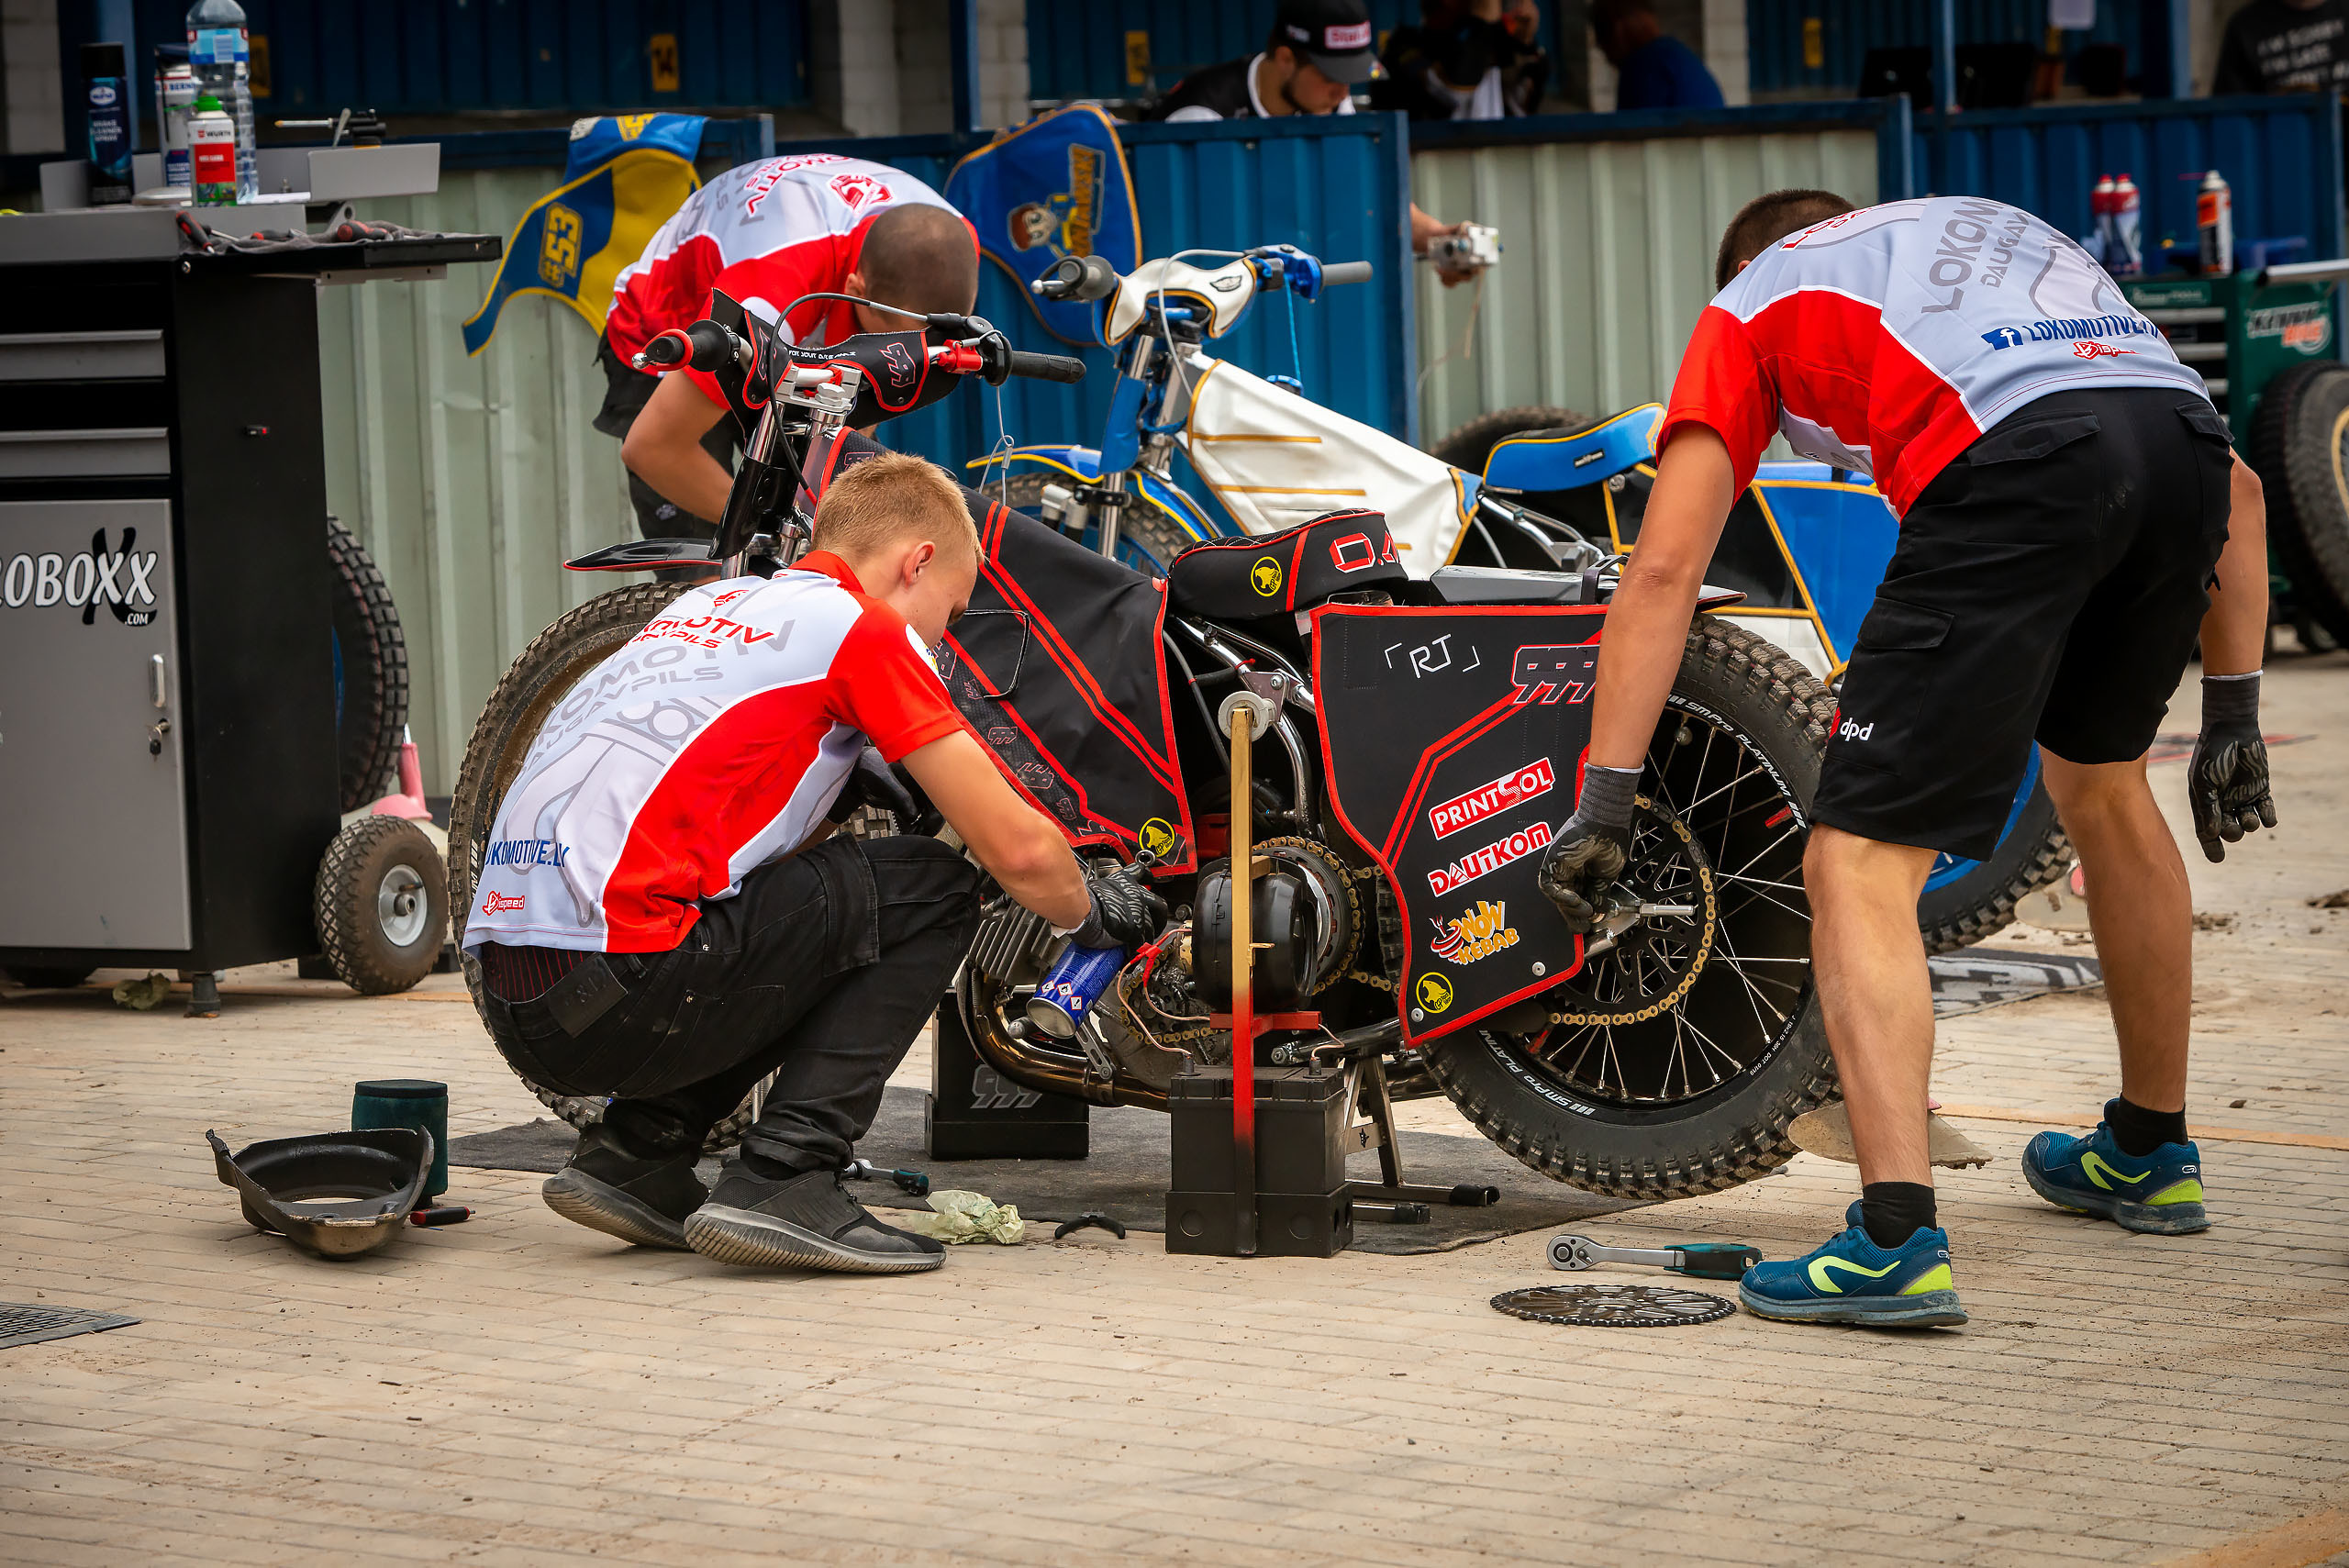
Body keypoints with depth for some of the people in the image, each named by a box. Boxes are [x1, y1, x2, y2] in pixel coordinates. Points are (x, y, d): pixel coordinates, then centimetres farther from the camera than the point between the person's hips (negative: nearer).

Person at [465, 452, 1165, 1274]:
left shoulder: (713, 601, 24)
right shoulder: (864, 628, 1)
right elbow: (1017, 849, 1)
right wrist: (1090, 911, 20)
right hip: (616, 995, -9)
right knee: (929, 893, 5)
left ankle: (635, 1154, 15)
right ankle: (782, 1182, -6)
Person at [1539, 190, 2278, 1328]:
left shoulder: (1751, 305, 28)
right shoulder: (2004, 230, 42)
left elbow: (1664, 567, 15)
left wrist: (1601, 801, 14)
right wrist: (2232, 711, 35)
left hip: (2011, 466, -6)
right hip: (2186, 435, 6)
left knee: (1860, 862, -2)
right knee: (2102, 778, 31)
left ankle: (1897, 1243, -16)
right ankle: (2150, 1153, 45)